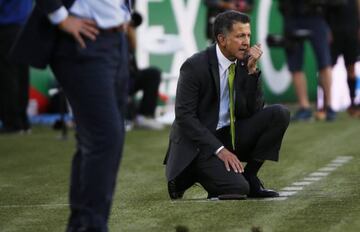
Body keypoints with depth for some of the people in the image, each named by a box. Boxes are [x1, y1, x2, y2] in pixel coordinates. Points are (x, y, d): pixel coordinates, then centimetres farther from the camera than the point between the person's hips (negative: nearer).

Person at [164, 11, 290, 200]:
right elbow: (185, 116, -18)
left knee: (279, 114, -11)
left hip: (230, 135, 6)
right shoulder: (195, 66, -15)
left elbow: (254, 110, -2)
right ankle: (185, 175, 2)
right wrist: (218, 149, -24)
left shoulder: (243, 62, 2)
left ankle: (249, 176, -2)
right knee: (237, 189, -26)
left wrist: (252, 70, -14)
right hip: (199, 142, -6)